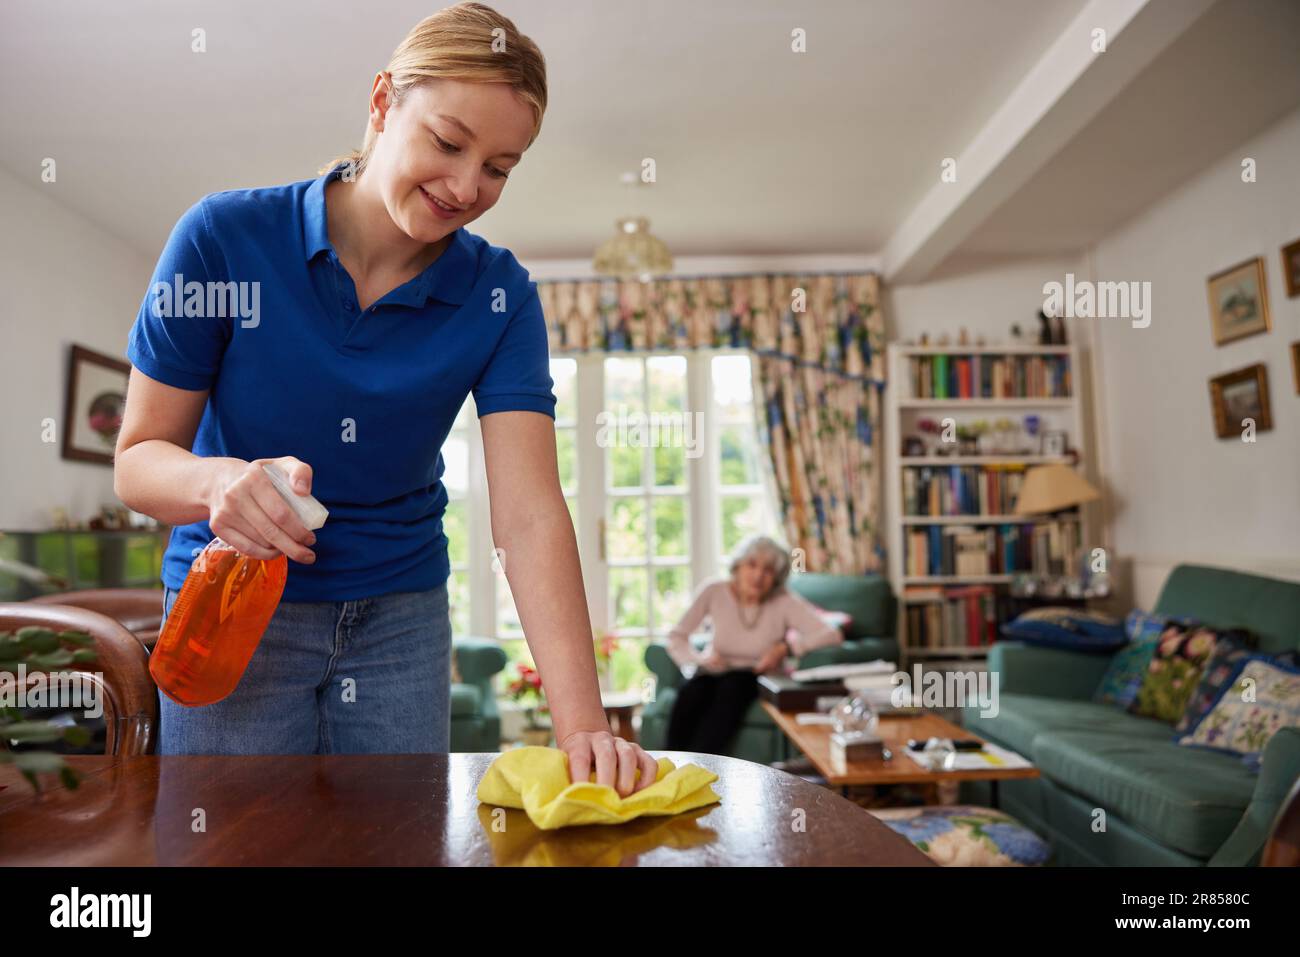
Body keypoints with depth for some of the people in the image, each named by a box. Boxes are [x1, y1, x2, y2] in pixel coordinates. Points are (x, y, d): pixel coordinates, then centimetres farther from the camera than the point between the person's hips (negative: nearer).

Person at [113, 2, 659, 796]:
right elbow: (137, 460, -10)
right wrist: (221, 481, -34)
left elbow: (529, 515, -22)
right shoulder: (224, 238, -16)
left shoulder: (501, 295, -12)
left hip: (402, 617, 2)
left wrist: (582, 725, -32)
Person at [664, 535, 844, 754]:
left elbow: (833, 635, -19)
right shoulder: (713, 591, -8)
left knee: (730, 688, -35)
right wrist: (700, 659, -23)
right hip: (714, 671, 1)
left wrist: (786, 648, -27)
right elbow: (676, 638, -4)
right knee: (689, 693, -32)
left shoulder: (784, 602, -12)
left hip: (754, 676, -1)